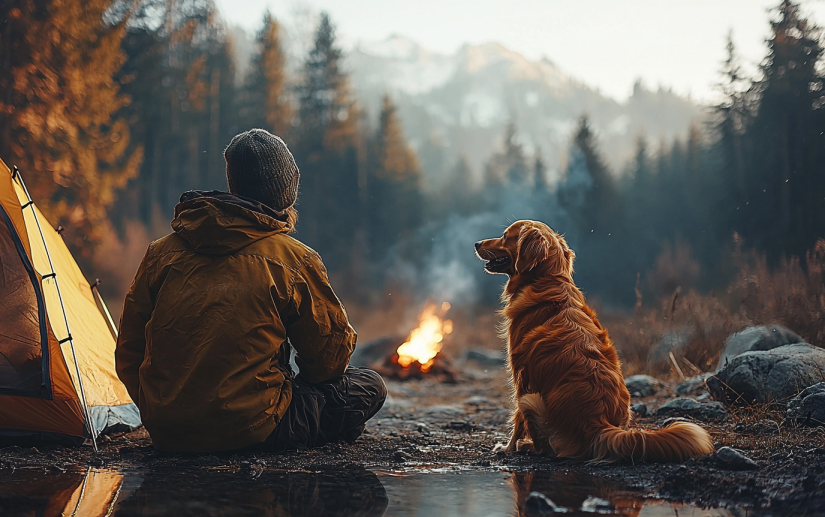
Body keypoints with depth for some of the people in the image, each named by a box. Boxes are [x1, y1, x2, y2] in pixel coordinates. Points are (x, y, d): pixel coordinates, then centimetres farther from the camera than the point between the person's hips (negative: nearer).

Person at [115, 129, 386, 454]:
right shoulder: (294, 261, -8)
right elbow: (330, 359, 3)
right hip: (249, 431, -6)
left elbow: (129, 353, 11)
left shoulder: (161, 252, 4)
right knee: (369, 386, 10)